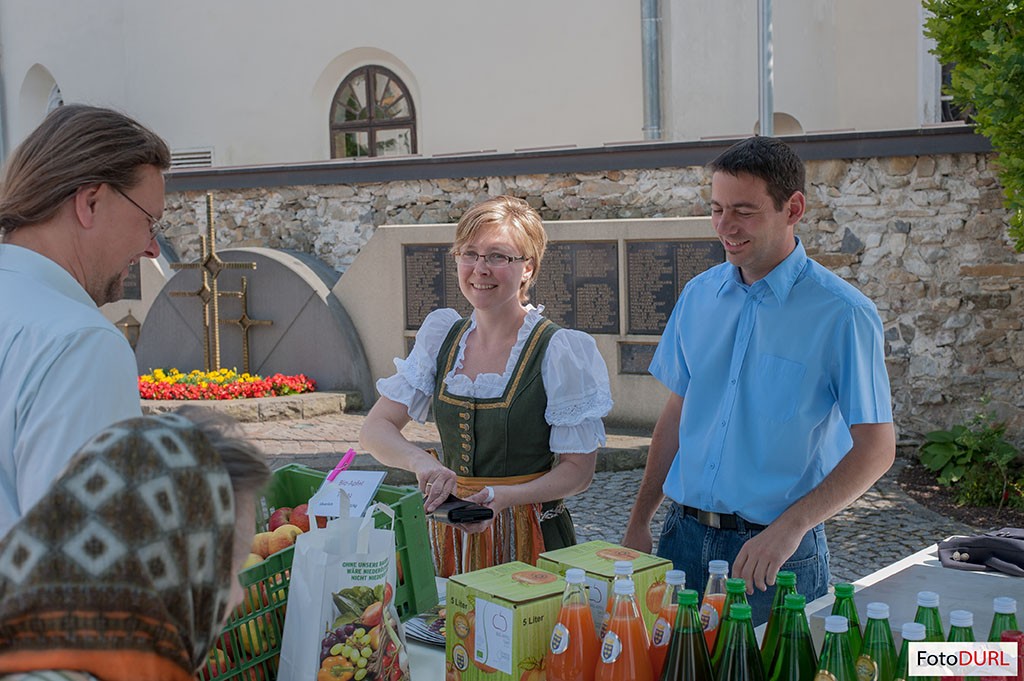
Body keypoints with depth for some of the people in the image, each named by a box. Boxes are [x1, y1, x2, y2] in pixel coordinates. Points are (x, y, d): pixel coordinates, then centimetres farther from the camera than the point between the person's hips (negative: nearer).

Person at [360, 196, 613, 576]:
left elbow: (578, 470, -9)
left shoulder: (560, 351, -12)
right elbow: (375, 429, 1)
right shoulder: (441, 336, 2)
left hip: (530, 542, -4)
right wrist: (420, 461, -20)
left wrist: (503, 496, -25)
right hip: (453, 536, 4)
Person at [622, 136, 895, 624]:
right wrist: (639, 523, 9)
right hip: (684, 535, 5)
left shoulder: (842, 314, -11)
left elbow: (875, 447, -12)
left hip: (775, 549, -4)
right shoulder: (699, 295, 5)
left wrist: (791, 526, -24)